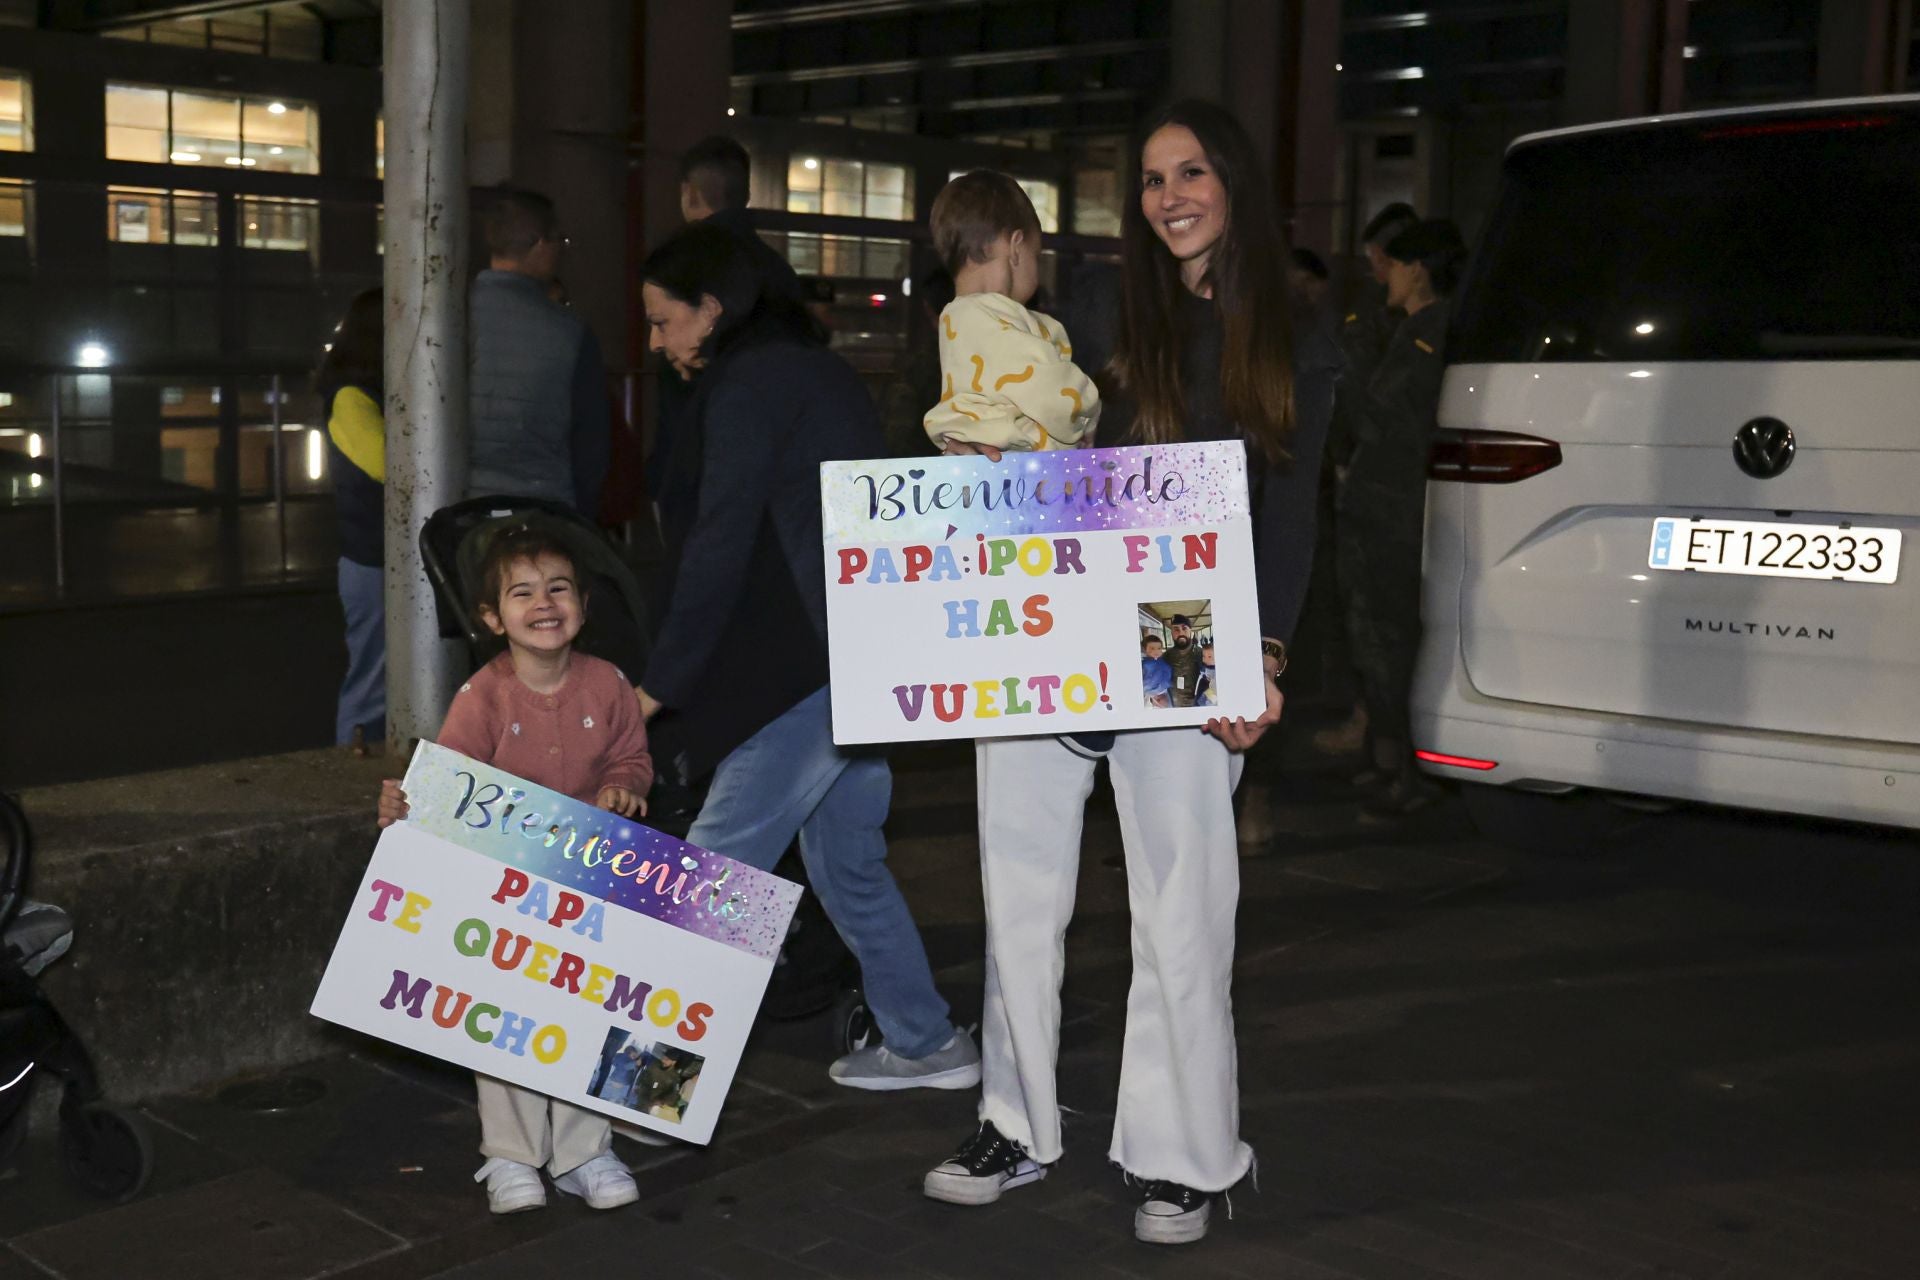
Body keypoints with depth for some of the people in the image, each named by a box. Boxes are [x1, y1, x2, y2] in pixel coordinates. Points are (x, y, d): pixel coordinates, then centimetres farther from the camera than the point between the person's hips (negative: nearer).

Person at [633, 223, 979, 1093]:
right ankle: (925, 1045, 26)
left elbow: (720, 547, -13)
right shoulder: (816, 369, 20)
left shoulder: (745, 384, -8)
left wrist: (661, 682, -9)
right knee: (845, 857, 18)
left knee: (713, 868, -7)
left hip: (811, 666, -10)